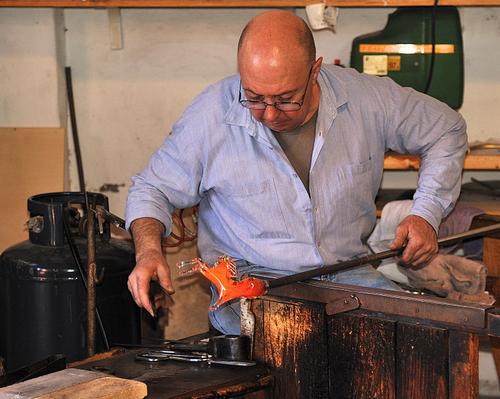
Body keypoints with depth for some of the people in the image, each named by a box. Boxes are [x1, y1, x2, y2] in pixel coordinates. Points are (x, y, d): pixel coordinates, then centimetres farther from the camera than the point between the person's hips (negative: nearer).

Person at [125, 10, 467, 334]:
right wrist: (148, 251, -17)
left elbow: (446, 130, 12)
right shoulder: (211, 115, -10)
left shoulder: (367, 98, -5)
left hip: (347, 274, 2)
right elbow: (153, 189, 4)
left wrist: (426, 215, 0)